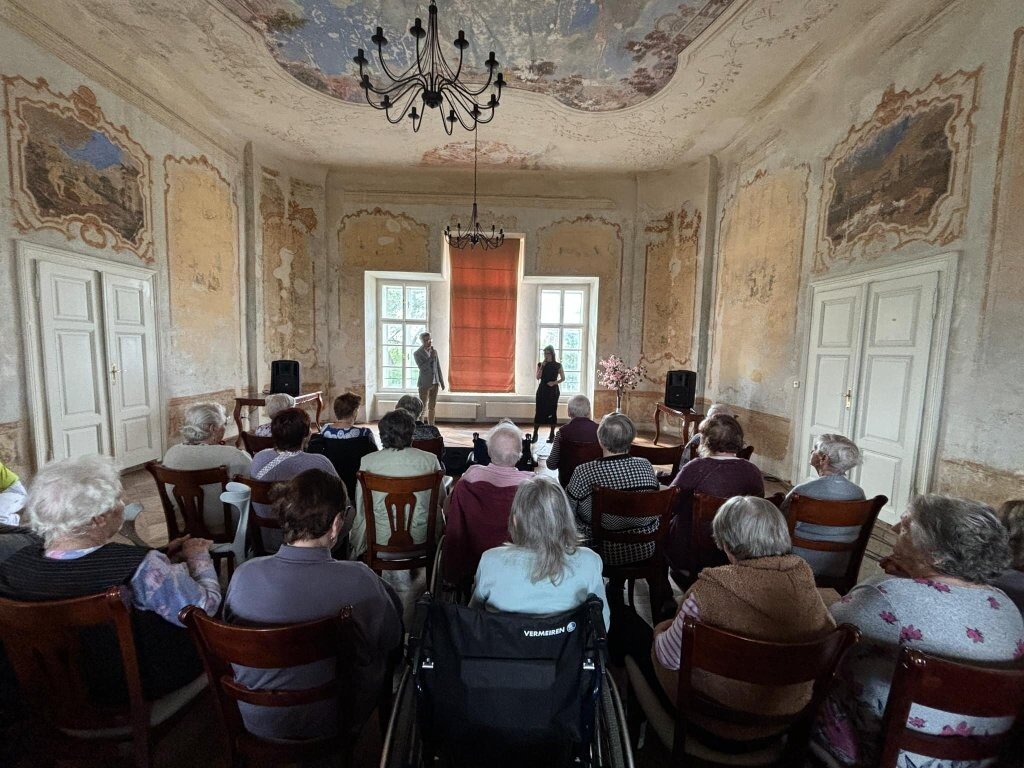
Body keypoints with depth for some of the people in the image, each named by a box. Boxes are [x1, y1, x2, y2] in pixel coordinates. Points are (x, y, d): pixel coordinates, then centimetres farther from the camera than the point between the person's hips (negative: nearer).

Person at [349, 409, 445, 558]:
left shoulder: (368, 461, -10)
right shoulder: (430, 460, -10)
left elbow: (361, 509, -1)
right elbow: (441, 499, 2)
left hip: (381, 539, 1)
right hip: (420, 539, -1)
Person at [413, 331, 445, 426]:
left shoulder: (434, 351, 9)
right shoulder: (417, 353, -7)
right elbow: (422, 368, -18)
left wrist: (442, 382, 12)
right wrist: (431, 357, -19)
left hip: (435, 382, 6)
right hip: (425, 383, -5)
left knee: (432, 407, 9)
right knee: (422, 407, -3)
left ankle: (431, 426, 15)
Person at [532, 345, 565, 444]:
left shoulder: (558, 365, 1)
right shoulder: (540, 364, 4)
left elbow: (563, 378, 5)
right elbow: (538, 377, -7)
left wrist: (555, 382, -11)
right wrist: (542, 366, -14)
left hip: (553, 390, -1)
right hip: (542, 390, 1)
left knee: (552, 411, 2)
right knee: (538, 411, -1)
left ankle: (552, 435, 12)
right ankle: (535, 434, 5)